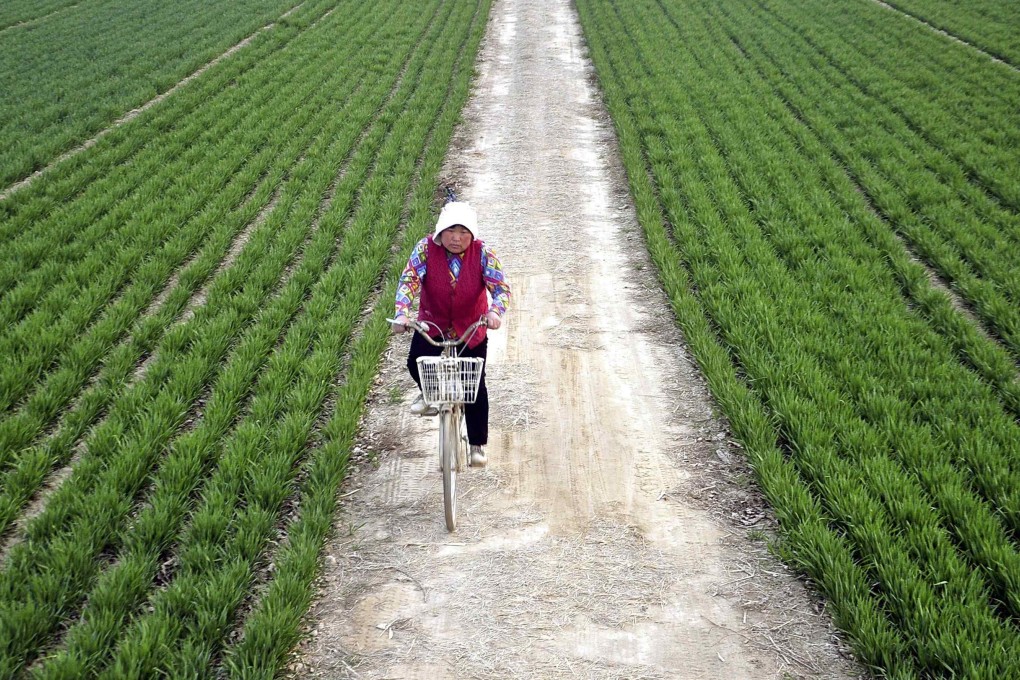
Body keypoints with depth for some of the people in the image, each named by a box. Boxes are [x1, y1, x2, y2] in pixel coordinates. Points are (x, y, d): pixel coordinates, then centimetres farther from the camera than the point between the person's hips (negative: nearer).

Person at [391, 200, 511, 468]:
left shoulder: (483, 253, -16)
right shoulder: (426, 248, -15)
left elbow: (501, 286, -23)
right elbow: (409, 280, -22)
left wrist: (495, 312, -44)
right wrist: (402, 313, -39)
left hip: (471, 329, -1)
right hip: (432, 325, 1)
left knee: (476, 386, 0)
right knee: (417, 363, -24)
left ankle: (477, 445, 16)